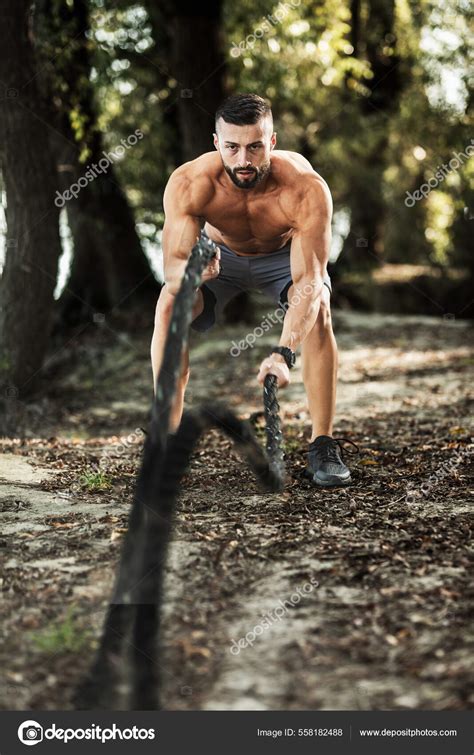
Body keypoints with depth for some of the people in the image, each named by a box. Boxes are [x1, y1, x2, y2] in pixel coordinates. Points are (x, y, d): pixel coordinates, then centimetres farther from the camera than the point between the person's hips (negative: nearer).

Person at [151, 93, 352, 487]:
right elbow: (172, 267, -36)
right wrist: (191, 272, -61)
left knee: (318, 309, -30)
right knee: (169, 304, -25)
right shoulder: (189, 183, -35)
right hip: (220, 253, 1)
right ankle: (168, 437, -13)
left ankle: (323, 445, -19)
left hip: (286, 254, -1)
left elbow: (308, 282, -43)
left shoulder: (306, 188, -39)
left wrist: (284, 352, -57)